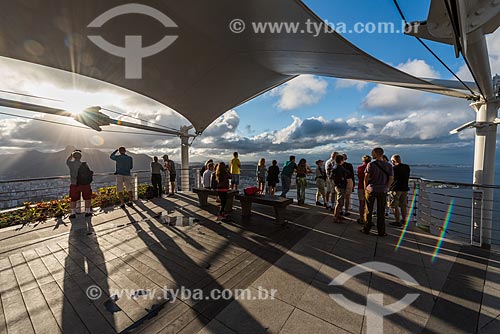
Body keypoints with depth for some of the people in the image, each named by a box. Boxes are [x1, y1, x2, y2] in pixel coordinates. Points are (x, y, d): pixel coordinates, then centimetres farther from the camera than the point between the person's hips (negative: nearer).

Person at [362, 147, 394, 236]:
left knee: (368, 211, 7)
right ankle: (381, 232, 17)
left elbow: (366, 178, -9)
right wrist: (385, 188, 11)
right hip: (382, 191, 3)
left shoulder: (371, 164, -10)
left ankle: (366, 229, 16)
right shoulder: (388, 166, 1)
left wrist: (365, 189, 2)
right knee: (381, 212, 10)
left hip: (370, 190, -2)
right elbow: (391, 179, 1)